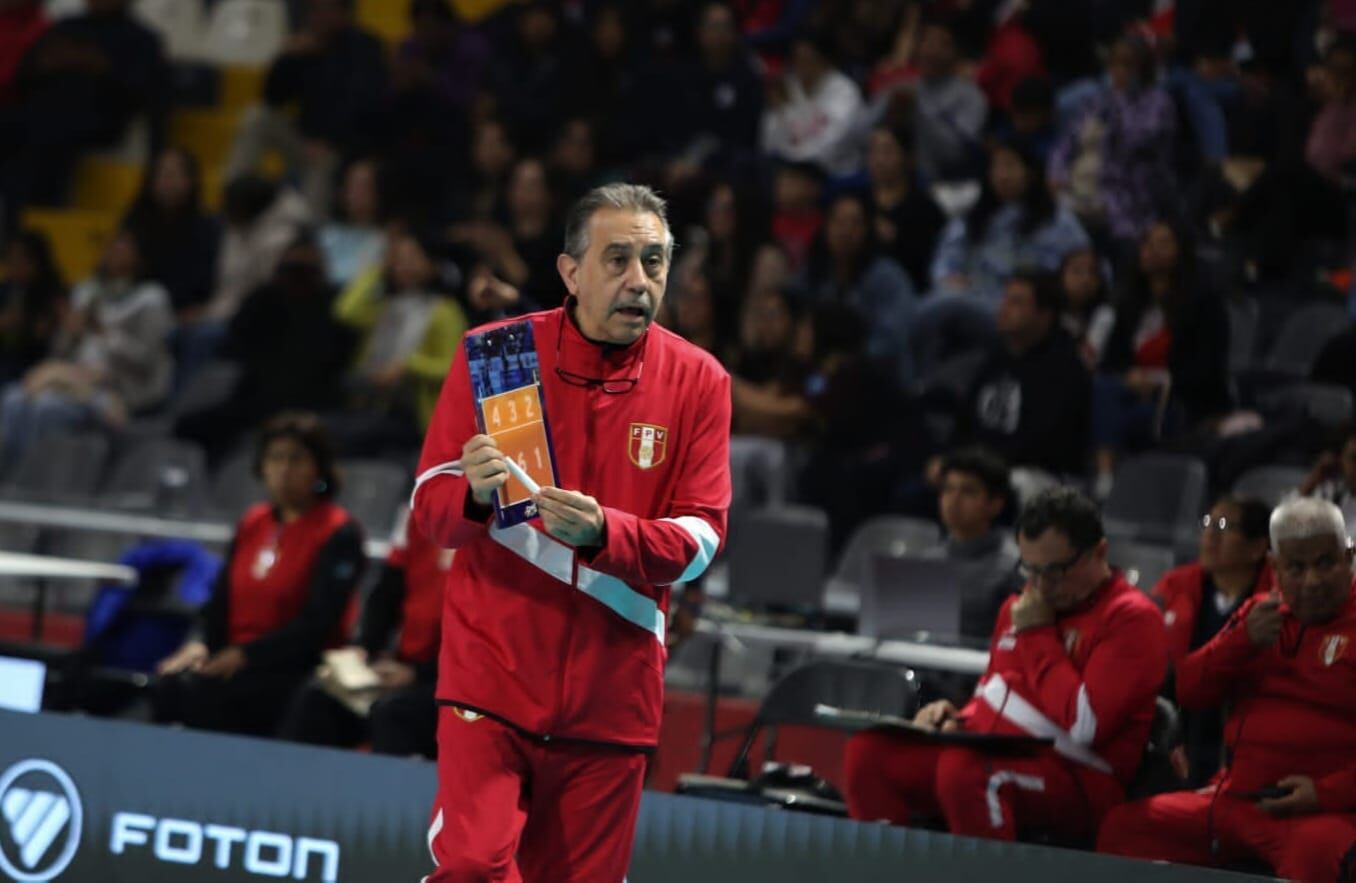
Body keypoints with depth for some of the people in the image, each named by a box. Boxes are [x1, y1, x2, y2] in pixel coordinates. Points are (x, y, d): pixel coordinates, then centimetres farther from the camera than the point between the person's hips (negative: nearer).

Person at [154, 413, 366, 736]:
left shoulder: (339, 534, -4)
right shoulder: (252, 524, 18)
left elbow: (317, 624, -10)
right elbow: (221, 599, 17)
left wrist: (244, 655, -18)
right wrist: (199, 642, -5)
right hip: (236, 662, 6)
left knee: (201, 692, -32)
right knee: (167, 686, -25)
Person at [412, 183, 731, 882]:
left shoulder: (698, 382, 2)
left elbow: (700, 539, -4)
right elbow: (429, 506, -1)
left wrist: (602, 532, -23)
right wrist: (473, 494, -24)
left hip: (611, 692, 2)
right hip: (493, 668, -2)